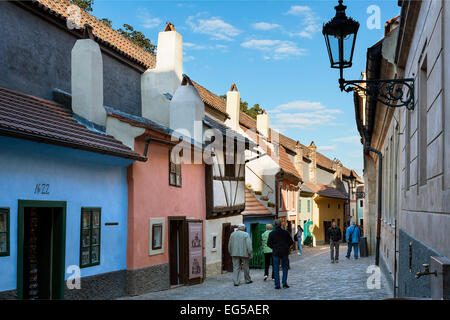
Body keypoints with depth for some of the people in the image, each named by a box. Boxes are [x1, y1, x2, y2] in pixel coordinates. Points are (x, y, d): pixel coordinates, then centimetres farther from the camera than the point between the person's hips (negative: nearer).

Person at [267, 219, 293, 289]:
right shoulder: (286, 232, -4)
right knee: (285, 268, 13)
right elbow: (291, 242, 0)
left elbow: (269, 243, -6)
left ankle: (277, 284, 4)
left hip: (276, 253, -1)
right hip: (285, 253, 1)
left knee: (276, 269, 6)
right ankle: (284, 283, 4)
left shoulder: (272, 233, -6)